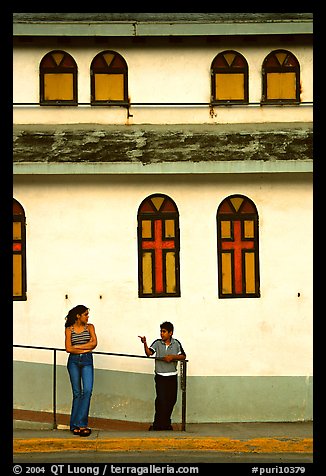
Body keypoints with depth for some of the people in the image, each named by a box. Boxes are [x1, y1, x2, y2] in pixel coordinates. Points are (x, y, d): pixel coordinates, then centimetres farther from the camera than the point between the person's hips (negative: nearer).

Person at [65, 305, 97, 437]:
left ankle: (80, 423, -13)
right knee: (77, 393, 1)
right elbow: (68, 349, -5)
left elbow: (94, 343, -6)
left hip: (87, 361, 1)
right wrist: (86, 348, -7)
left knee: (87, 390, -14)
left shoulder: (89, 327, 9)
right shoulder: (69, 329, 4)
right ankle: (75, 425, 7)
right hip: (73, 361, -1)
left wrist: (77, 347, -7)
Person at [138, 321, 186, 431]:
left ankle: (166, 423, 21)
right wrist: (145, 343, -30)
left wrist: (173, 357, -11)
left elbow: (183, 356, 5)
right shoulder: (157, 343, 0)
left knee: (171, 400, 7)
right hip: (160, 376, -2)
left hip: (172, 376, 2)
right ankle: (157, 425, -2)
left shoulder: (176, 343, 4)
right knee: (161, 400, -9)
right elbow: (149, 353, -13)